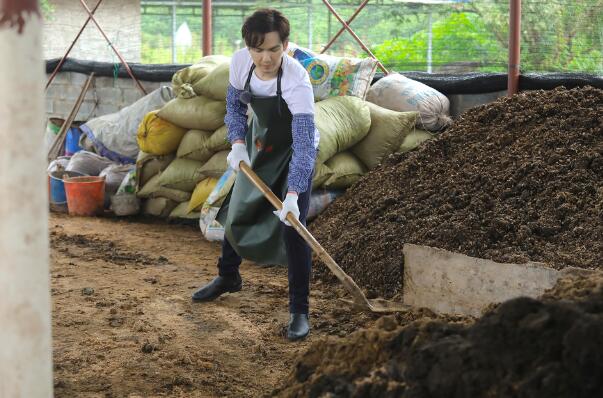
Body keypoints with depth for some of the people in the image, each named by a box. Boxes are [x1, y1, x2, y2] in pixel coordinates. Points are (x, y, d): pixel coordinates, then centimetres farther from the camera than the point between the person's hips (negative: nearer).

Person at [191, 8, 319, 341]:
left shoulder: (297, 81, -37)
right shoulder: (240, 62, -21)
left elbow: (303, 144, -40)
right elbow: (234, 105, -1)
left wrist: (293, 194, -49)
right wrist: (237, 143, -17)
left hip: (293, 151, -6)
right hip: (258, 144, 6)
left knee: (292, 227, -14)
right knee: (238, 210, 18)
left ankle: (299, 310, -3)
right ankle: (228, 277, 43)